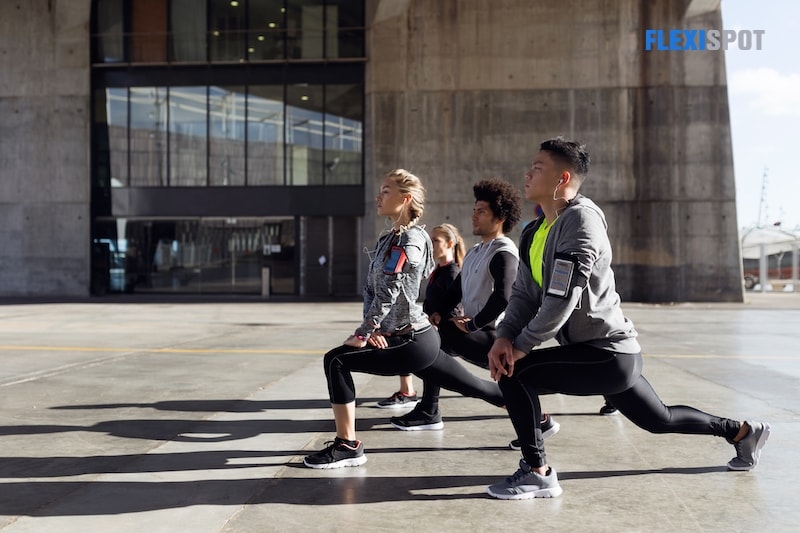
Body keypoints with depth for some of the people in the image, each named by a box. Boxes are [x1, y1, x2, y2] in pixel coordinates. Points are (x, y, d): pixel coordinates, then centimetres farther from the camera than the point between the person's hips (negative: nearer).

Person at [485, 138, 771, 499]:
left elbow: (562, 299, -25)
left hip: (608, 353, -10)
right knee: (660, 419, 25)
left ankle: (537, 474, -7)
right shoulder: (534, 233, 9)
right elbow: (524, 293, 8)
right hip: (611, 356, 10)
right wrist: (504, 336, -10)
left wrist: (522, 346, -19)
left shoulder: (580, 219, -18)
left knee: (514, 373, -19)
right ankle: (742, 432, 45)